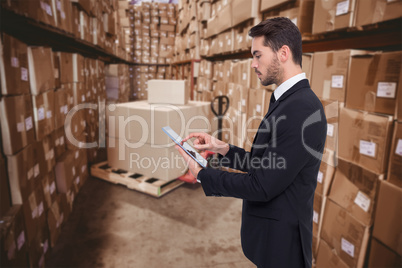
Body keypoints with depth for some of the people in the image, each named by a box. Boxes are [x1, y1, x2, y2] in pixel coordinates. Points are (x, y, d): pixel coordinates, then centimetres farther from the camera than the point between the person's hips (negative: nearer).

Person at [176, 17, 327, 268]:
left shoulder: (301, 109, -26)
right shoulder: (289, 100, 6)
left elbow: (262, 187, -25)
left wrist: (202, 174, -15)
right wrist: (224, 149, -2)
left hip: (280, 244, -8)